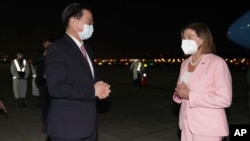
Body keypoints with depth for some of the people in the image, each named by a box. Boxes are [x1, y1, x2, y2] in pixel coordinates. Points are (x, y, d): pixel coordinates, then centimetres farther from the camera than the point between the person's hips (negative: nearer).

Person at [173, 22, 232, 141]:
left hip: (208, 128, -6)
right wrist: (179, 93, -7)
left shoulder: (217, 62, -12)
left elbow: (224, 99, -18)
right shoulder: (185, 63, 8)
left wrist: (190, 95, -20)